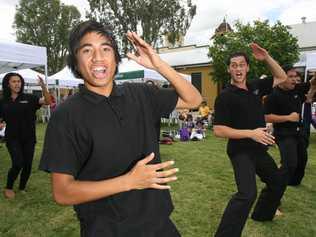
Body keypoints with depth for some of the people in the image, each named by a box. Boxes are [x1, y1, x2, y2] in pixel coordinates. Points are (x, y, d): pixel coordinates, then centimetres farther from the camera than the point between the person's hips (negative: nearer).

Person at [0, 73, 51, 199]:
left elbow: (47, 101, -15)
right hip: (12, 138, -1)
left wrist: (43, 86, -30)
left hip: (29, 138, 1)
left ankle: (22, 188, 31)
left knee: (27, 165, 8)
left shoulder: (29, 98, -2)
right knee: (18, 163, -12)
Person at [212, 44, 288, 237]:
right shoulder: (225, 97, -16)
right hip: (241, 151, -8)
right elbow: (218, 130, -20)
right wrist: (251, 133, -24)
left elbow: (282, 77, 14)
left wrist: (266, 57, -2)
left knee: (278, 183, 25)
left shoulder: (255, 86, 3)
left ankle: (262, 214, 48)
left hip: (259, 149, 8)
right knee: (247, 193, -26)